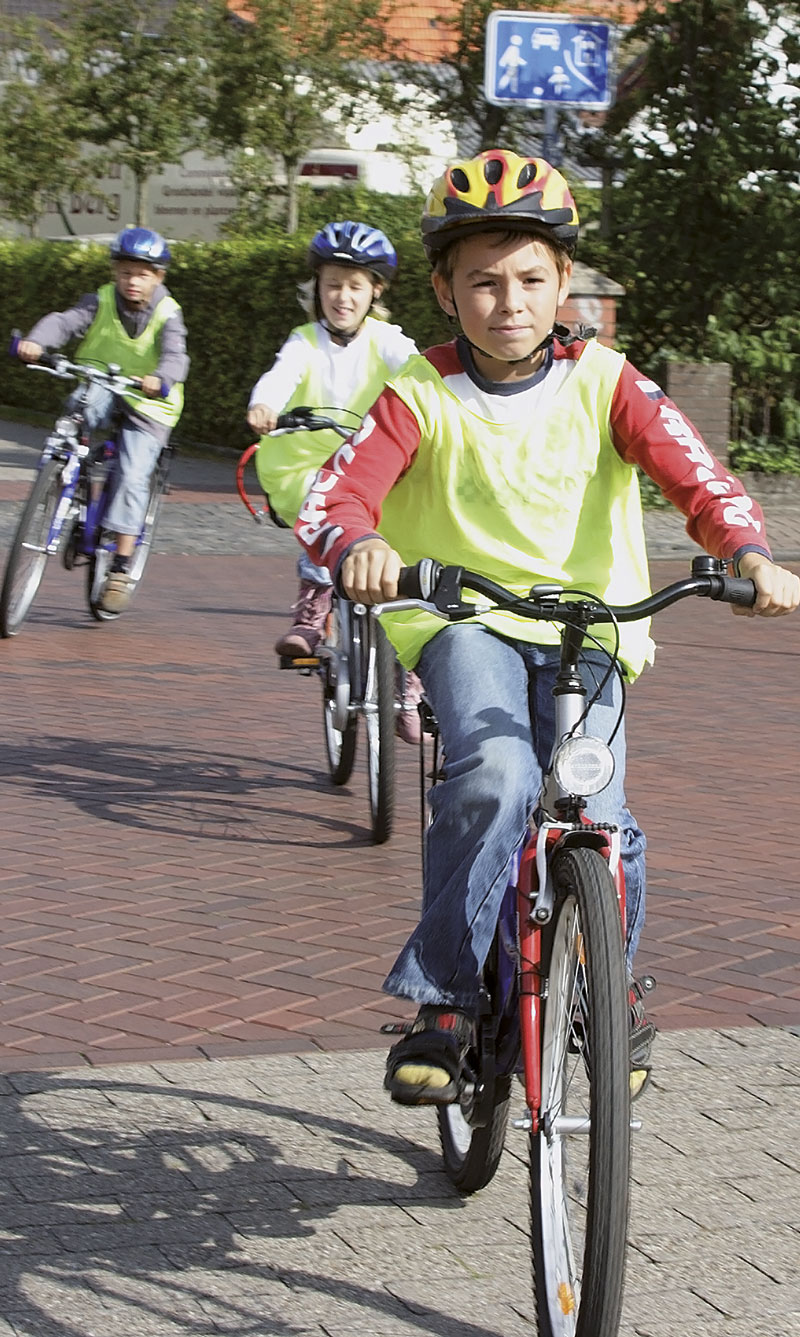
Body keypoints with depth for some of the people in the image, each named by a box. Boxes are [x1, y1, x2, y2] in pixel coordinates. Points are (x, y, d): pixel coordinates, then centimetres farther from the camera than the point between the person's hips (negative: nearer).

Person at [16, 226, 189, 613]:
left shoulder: (167, 314, -11)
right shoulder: (101, 301, -5)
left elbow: (175, 355, -27)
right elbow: (65, 320, -21)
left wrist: (161, 379, -51)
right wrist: (35, 342, -43)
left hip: (147, 406, -2)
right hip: (103, 387, 2)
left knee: (132, 477, -17)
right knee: (88, 403, -36)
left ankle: (121, 570, -13)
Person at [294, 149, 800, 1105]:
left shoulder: (603, 382, -1)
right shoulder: (423, 398, -5)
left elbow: (691, 471, -12)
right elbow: (336, 492, -17)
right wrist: (358, 545, -41)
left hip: (586, 627, 2)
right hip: (462, 619, -2)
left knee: (598, 819, -14)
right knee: (495, 778, -30)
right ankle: (442, 1001, -17)